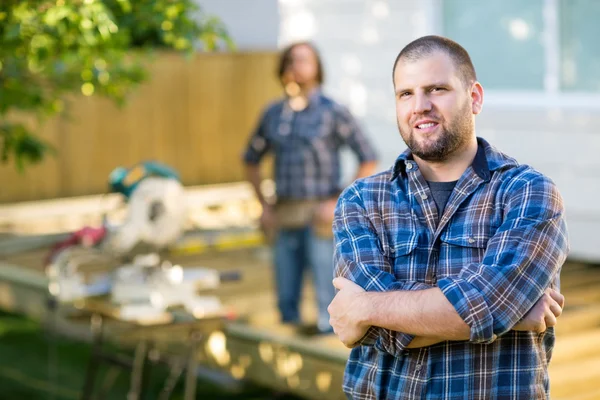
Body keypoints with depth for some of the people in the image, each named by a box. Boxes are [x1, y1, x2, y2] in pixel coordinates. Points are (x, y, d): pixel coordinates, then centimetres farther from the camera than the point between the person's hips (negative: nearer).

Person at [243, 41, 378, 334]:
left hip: (320, 215, -5)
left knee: (326, 300, -6)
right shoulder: (273, 114, 9)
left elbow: (368, 161, -5)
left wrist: (340, 204, -12)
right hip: (285, 219, 5)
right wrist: (265, 206, 11)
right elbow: (251, 160, 22)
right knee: (286, 302, 7)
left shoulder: (333, 112, -5)